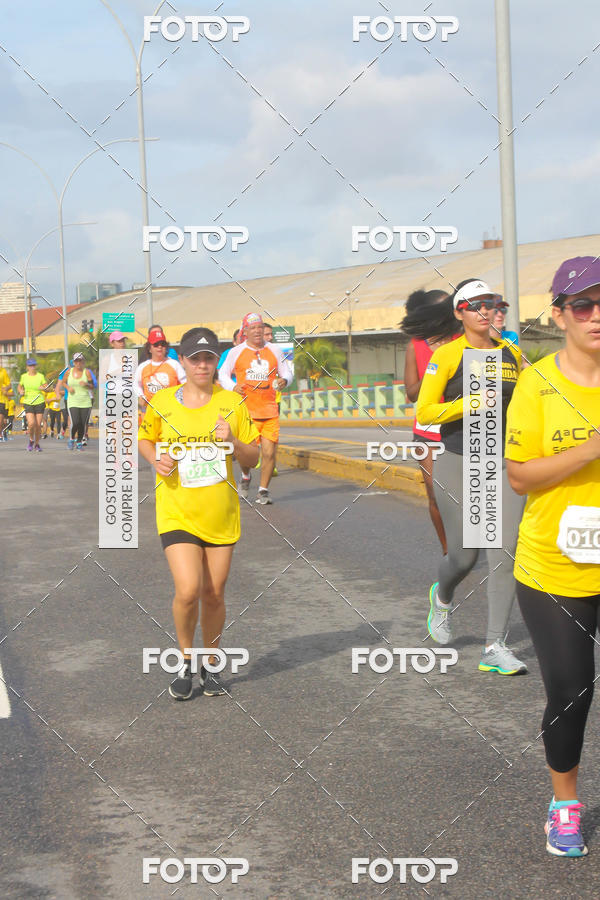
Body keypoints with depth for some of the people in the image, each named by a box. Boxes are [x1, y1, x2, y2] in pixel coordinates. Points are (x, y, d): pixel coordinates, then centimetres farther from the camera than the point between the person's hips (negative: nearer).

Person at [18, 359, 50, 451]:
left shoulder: (41, 376, -1)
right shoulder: (24, 376, 3)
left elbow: (47, 388, 3)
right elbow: (20, 386, 18)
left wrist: (43, 388, -20)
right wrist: (21, 391, -4)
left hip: (39, 403, 0)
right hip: (28, 403, 0)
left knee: (38, 425, 0)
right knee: (31, 423, -17)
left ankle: (37, 444, 20)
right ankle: (31, 440, 11)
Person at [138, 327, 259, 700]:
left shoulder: (232, 403, 1)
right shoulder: (162, 402, -1)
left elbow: (253, 458, 5)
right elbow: (145, 439, 16)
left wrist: (232, 441, -15)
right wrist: (157, 459, -6)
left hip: (221, 514, 2)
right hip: (177, 512, -2)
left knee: (214, 594, 9)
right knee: (188, 591, -15)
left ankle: (211, 665, 30)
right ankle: (186, 662, 10)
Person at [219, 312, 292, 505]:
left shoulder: (274, 351, 10)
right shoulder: (236, 352, 5)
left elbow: (287, 372, 18)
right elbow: (223, 374, 13)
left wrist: (284, 380, -6)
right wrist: (233, 387, -6)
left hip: (270, 411, 2)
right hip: (246, 410, -2)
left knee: (269, 452, -5)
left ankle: (263, 491, 11)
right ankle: (245, 478, 28)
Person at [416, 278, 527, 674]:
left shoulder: (511, 353, 8)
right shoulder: (447, 355, -6)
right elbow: (424, 412, -8)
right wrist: (466, 404, -20)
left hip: (503, 463, 4)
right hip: (458, 463, -3)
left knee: (506, 552, -7)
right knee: (465, 555, 1)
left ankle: (496, 647, -3)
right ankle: (443, 597, 38)